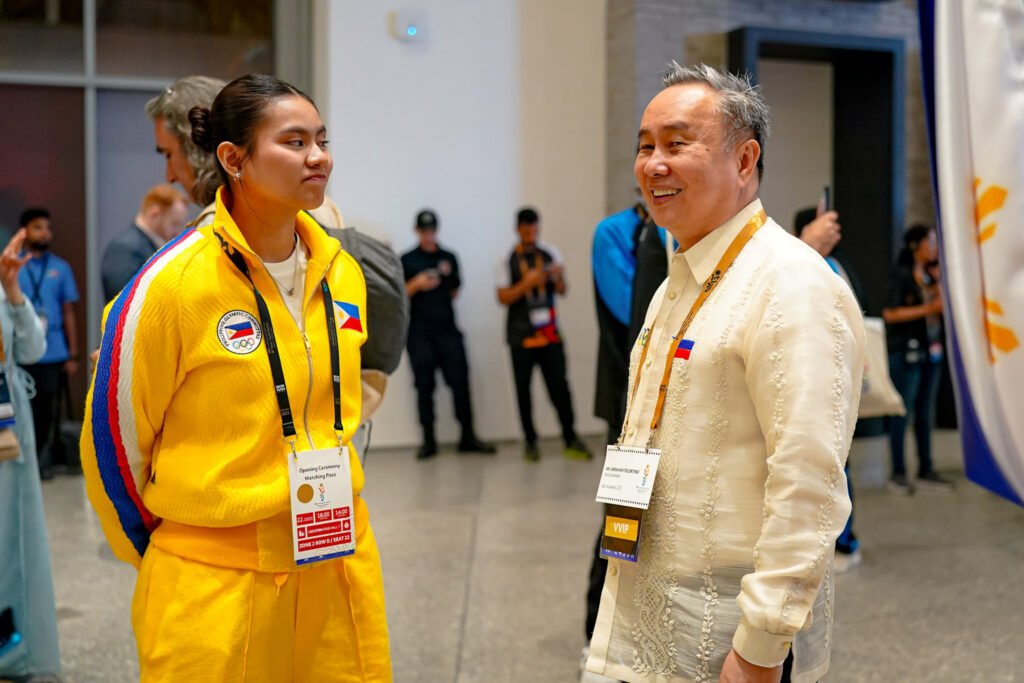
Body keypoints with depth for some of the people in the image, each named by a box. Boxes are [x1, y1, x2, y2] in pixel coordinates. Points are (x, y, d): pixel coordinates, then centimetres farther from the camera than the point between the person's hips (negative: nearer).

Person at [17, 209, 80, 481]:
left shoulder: (61, 268, 6)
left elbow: (68, 312, 8)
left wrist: (73, 354, 6)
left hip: (53, 353, 1)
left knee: (49, 408, 6)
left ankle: (44, 459, 18)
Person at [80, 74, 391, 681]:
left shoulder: (341, 272, 3)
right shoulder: (173, 283, -14)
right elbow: (114, 431, -5)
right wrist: (158, 552, 6)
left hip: (340, 567, 5)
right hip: (215, 583, -5)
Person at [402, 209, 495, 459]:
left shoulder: (449, 258, 14)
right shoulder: (407, 260, 7)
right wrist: (416, 284, -13)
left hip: (447, 329, 2)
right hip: (420, 331, -2)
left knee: (459, 382, -4)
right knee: (424, 385, -1)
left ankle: (468, 438, 1)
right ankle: (428, 441, 5)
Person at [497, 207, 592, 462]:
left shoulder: (550, 254, 8)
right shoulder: (507, 262, 1)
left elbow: (562, 291, 10)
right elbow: (503, 298, -5)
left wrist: (558, 278, -12)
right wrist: (527, 283, -19)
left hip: (549, 332, 1)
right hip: (521, 334, -1)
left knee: (559, 385, -4)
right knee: (523, 389, 3)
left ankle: (571, 440, 1)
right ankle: (530, 442, 12)